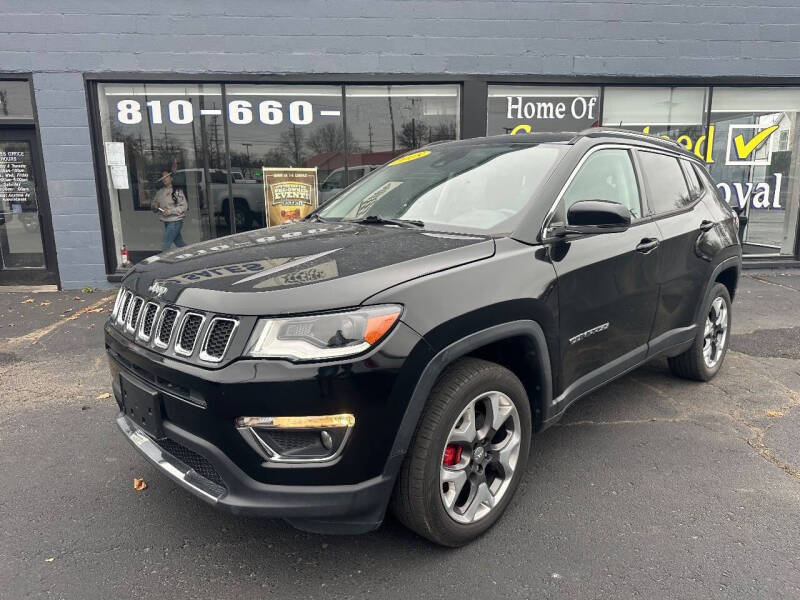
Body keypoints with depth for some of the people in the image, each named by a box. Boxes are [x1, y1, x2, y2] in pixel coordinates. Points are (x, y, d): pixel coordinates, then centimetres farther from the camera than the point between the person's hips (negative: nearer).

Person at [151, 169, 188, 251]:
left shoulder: (177, 191, -8)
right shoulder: (159, 192, 11)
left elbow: (184, 206, -13)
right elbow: (154, 210, 18)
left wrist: (170, 211, -20)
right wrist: (155, 207, -6)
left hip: (175, 221, -7)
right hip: (166, 222, 7)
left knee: (165, 246, -10)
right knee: (180, 244, 14)